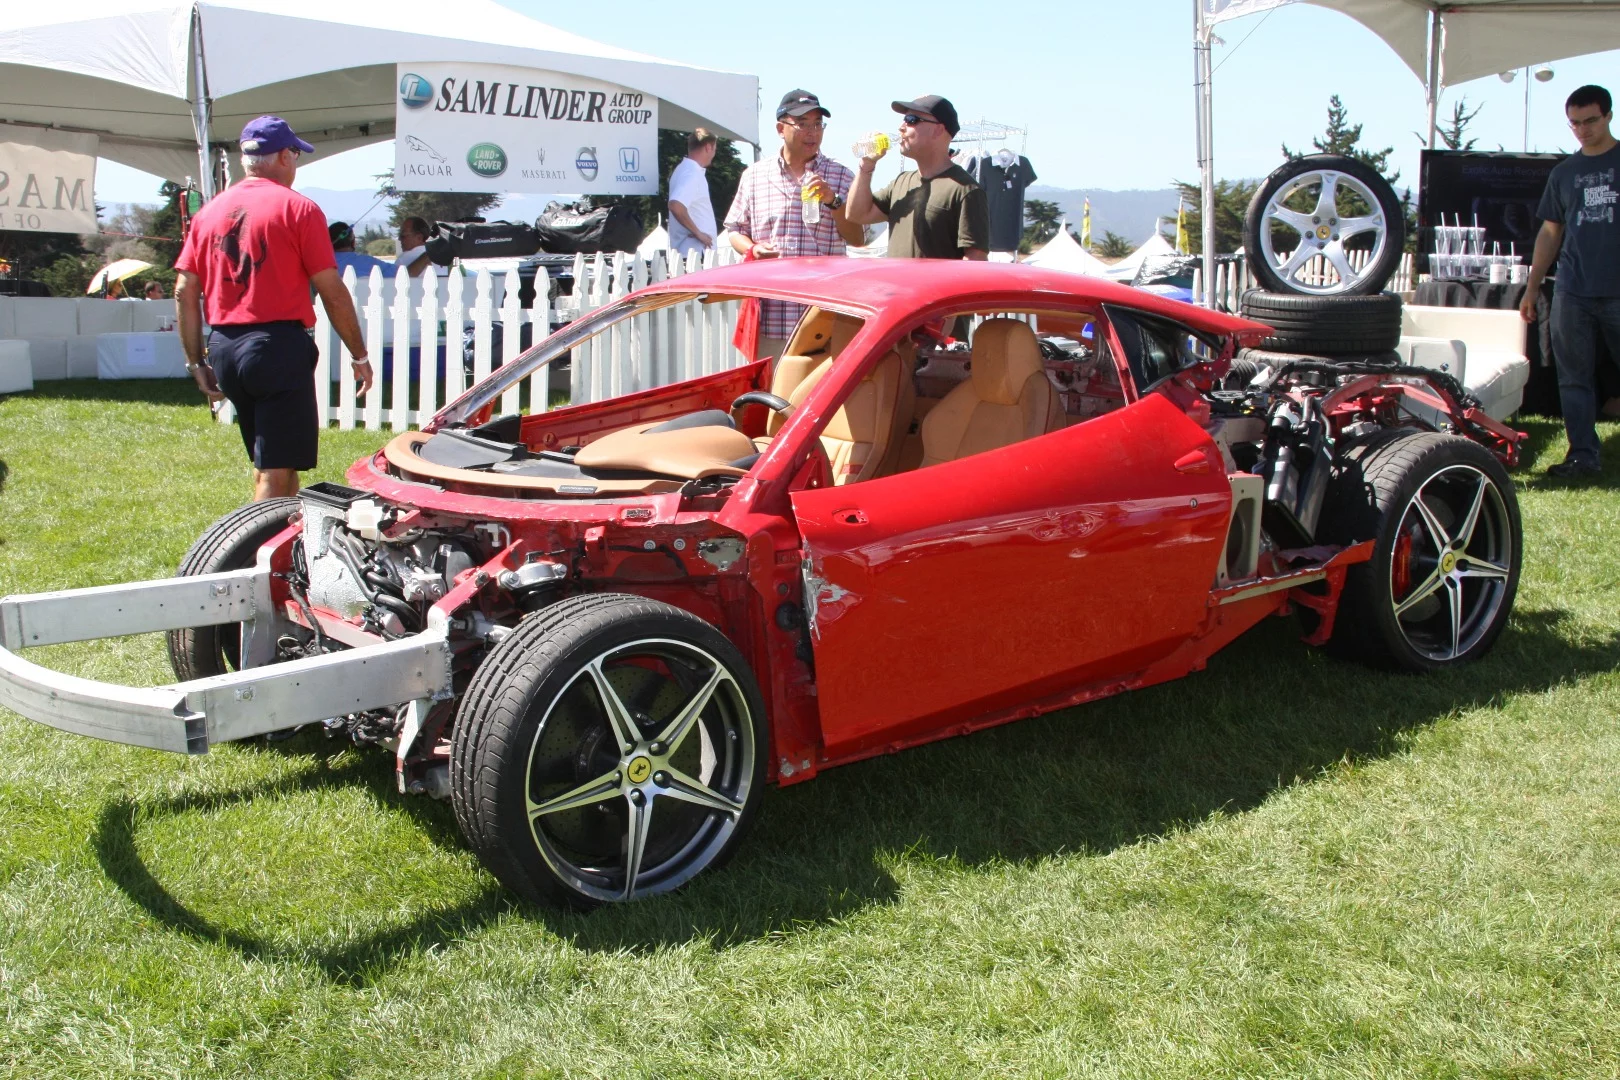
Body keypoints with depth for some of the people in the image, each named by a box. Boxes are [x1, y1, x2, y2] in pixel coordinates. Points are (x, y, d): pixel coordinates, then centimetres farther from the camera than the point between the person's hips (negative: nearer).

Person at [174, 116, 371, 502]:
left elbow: (184, 291, 8)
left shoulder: (209, 212, 12)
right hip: (279, 345, -6)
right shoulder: (297, 208, -4)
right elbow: (333, 292, -7)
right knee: (277, 470, -4)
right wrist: (360, 356, 1)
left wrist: (197, 363, 13)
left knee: (268, 462, 19)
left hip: (224, 349, 6)